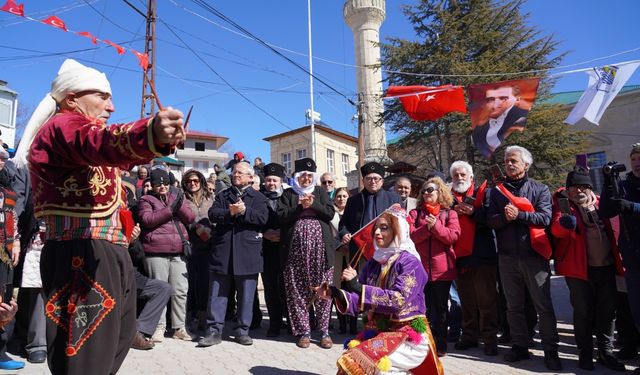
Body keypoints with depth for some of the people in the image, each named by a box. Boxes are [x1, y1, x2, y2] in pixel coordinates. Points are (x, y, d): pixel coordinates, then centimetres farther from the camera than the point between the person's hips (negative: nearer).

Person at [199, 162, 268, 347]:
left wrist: (244, 211, -17)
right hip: (222, 251, 2)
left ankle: (242, 330, 17)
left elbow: (262, 218, -7)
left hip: (247, 252, -2)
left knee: (246, 294, 5)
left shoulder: (258, 197, 9)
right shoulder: (222, 195, 16)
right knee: (217, 292, 4)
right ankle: (214, 330, 13)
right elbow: (212, 214, 0)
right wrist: (230, 212, -16)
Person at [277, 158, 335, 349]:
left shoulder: (321, 192, 15)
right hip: (297, 247, 0)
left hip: (320, 247, 0)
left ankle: (324, 331, 10)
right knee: (297, 290, 1)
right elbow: (282, 216, 0)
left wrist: (313, 204, -9)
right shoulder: (288, 194, 12)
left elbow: (330, 213, 3)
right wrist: (300, 207, -11)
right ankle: (304, 332, 11)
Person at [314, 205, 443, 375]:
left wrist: (358, 287, -25)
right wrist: (335, 294, -14)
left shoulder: (410, 262, -9)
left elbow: (398, 300, -22)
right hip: (378, 331, 6)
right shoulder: (374, 262, 8)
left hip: (408, 335, -5)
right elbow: (360, 301, 4)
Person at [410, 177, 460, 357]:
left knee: (441, 307, 8)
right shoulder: (415, 213, 8)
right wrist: (426, 228, -18)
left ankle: (440, 344, 19)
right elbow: (410, 236, -4)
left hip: (442, 268, -1)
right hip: (420, 267, 1)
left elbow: (453, 236, -8)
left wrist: (436, 226, -19)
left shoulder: (450, 214, 4)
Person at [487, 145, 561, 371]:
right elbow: (491, 221, 1)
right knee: (513, 306, 11)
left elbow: (545, 218, -11)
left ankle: (551, 351, 14)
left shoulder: (540, 189, 2)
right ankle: (520, 346, 24)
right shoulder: (497, 191, 9)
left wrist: (519, 214, -20)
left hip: (534, 255, -3)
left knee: (543, 305, 2)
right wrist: (505, 217, -18)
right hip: (507, 257, 3)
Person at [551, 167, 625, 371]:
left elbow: (609, 230, 20)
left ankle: (606, 352, 25)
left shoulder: (599, 203, 10)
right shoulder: (563, 204, -4)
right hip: (579, 267, -5)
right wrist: (564, 223, -43)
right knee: (583, 311, 2)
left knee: (607, 311, 11)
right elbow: (556, 229, -21)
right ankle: (585, 354, 15)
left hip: (606, 265, 5)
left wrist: (616, 258, 13)